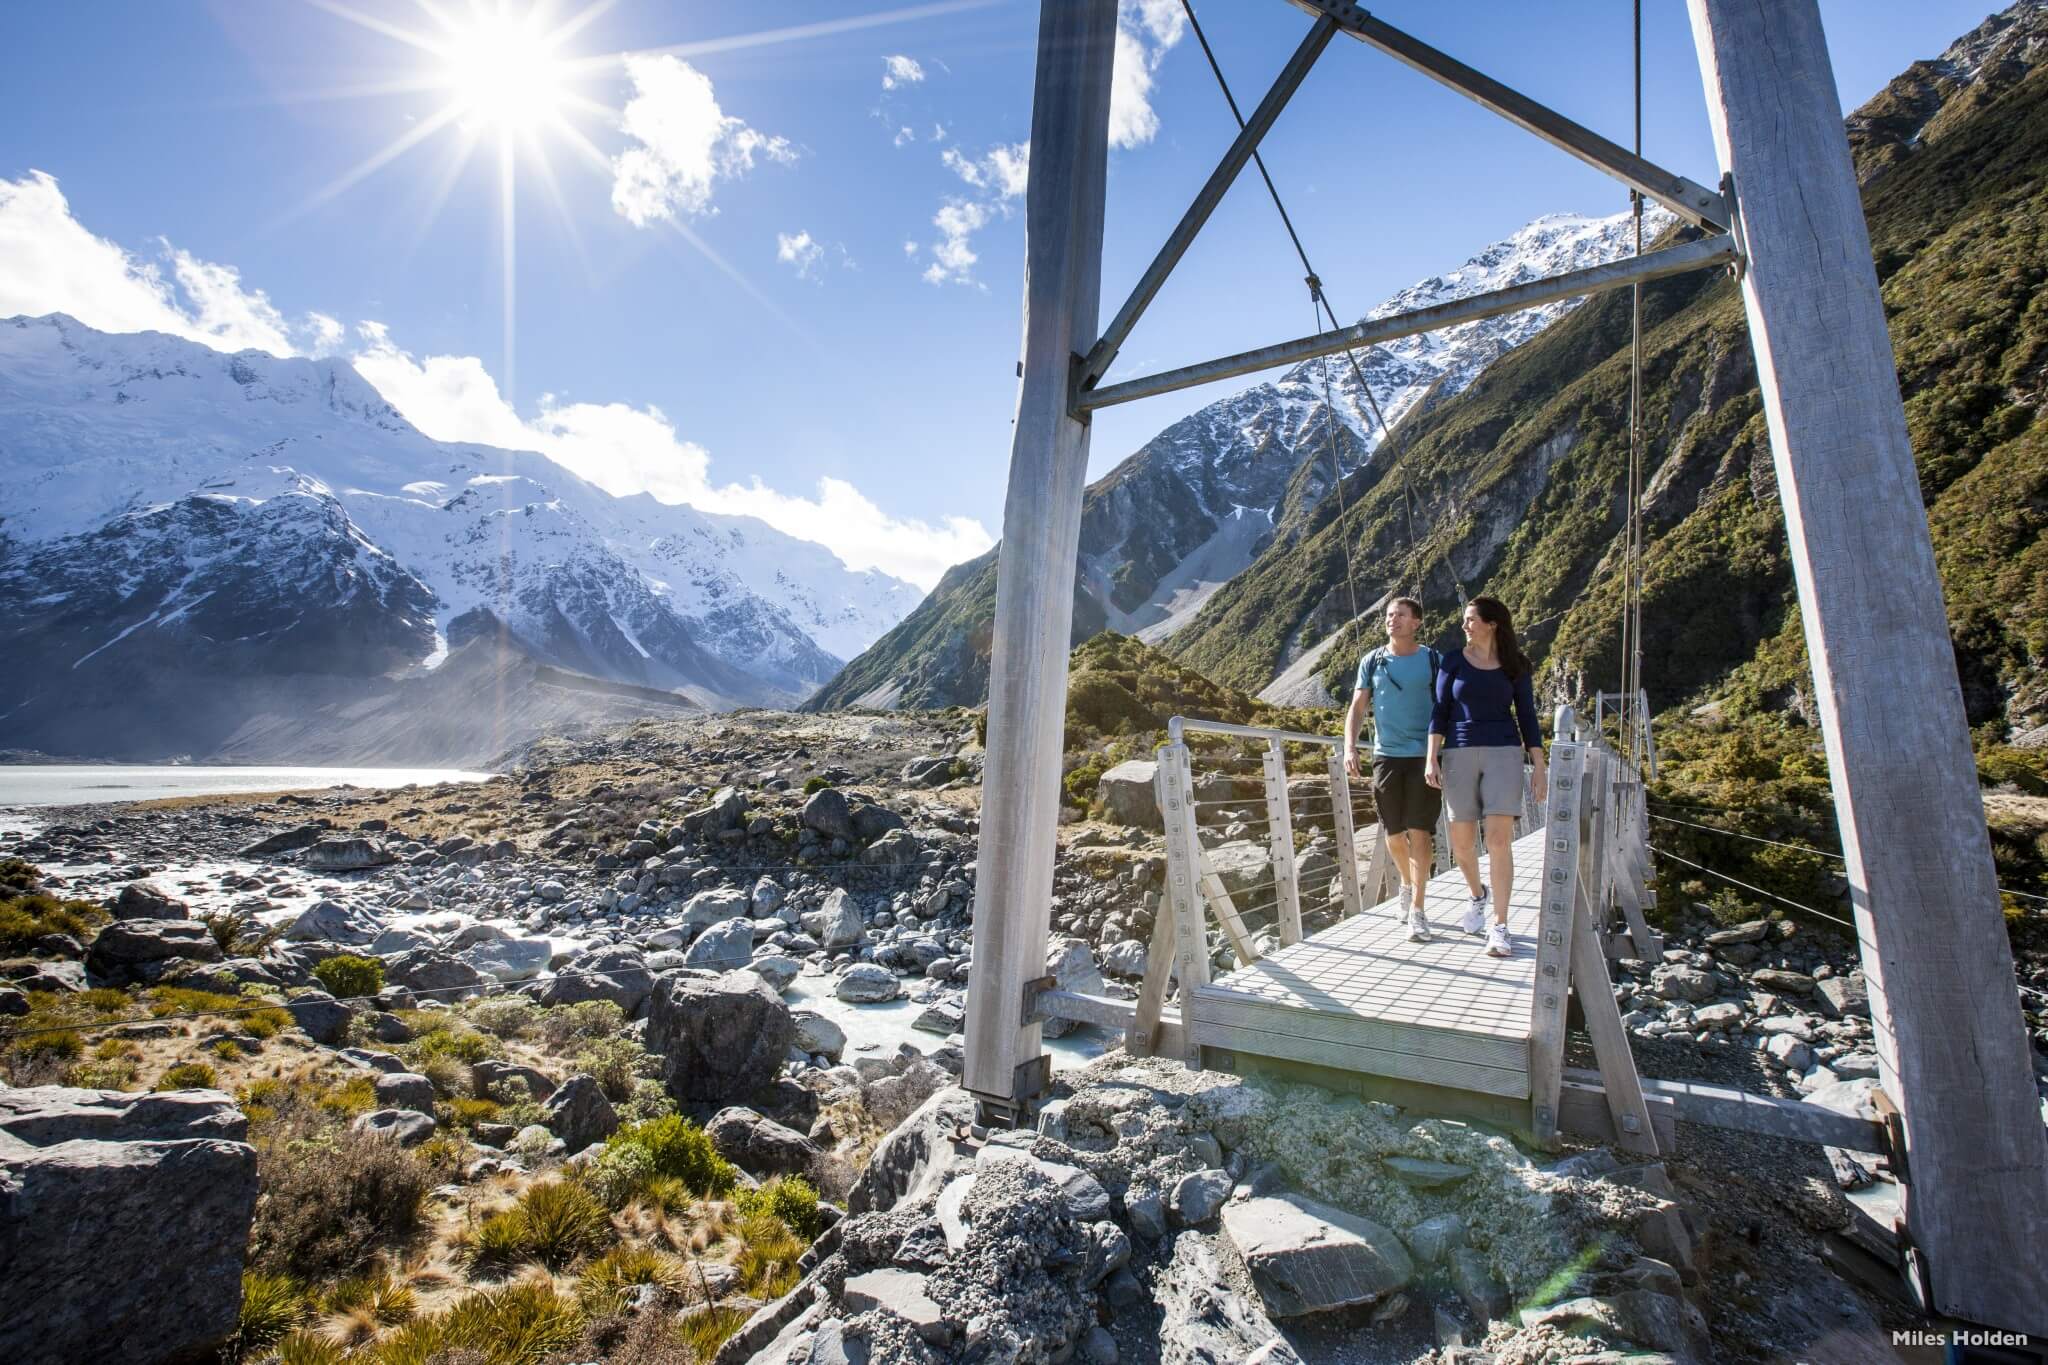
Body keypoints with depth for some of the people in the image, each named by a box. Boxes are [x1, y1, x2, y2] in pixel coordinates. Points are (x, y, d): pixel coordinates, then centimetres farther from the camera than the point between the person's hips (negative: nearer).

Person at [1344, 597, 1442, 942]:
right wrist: (1350, 748, -7)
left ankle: (1417, 910, -3)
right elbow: (1357, 708, 6)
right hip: (1386, 755, 2)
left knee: (1419, 831, -7)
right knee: (1394, 832, 10)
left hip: (1424, 756, -2)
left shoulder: (1433, 660, 2)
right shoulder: (1372, 661, 6)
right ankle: (1406, 883, 36)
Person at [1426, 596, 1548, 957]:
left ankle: (1499, 926, -5)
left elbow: (1527, 718, 8)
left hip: (1503, 754, -1)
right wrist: (1432, 758, -6)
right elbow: (1440, 712, 3)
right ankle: (1478, 895, 35)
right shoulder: (1453, 662, 5)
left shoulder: (1515, 666, 6)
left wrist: (1539, 768, 4)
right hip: (1459, 755, 1)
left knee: (1499, 839, -12)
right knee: (1460, 842, 4)